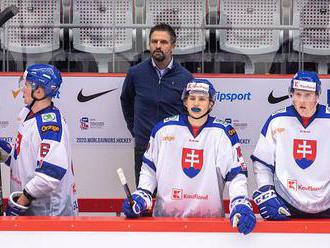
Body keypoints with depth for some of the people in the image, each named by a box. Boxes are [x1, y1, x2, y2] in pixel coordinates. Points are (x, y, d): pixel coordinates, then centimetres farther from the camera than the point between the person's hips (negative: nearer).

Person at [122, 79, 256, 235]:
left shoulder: (223, 133, 2)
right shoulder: (164, 129, 6)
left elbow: (236, 173, 0)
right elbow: (149, 167, 16)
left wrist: (240, 205, -14)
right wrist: (141, 196, 5)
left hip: (210, 218, -1)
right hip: (165, 216, 1)